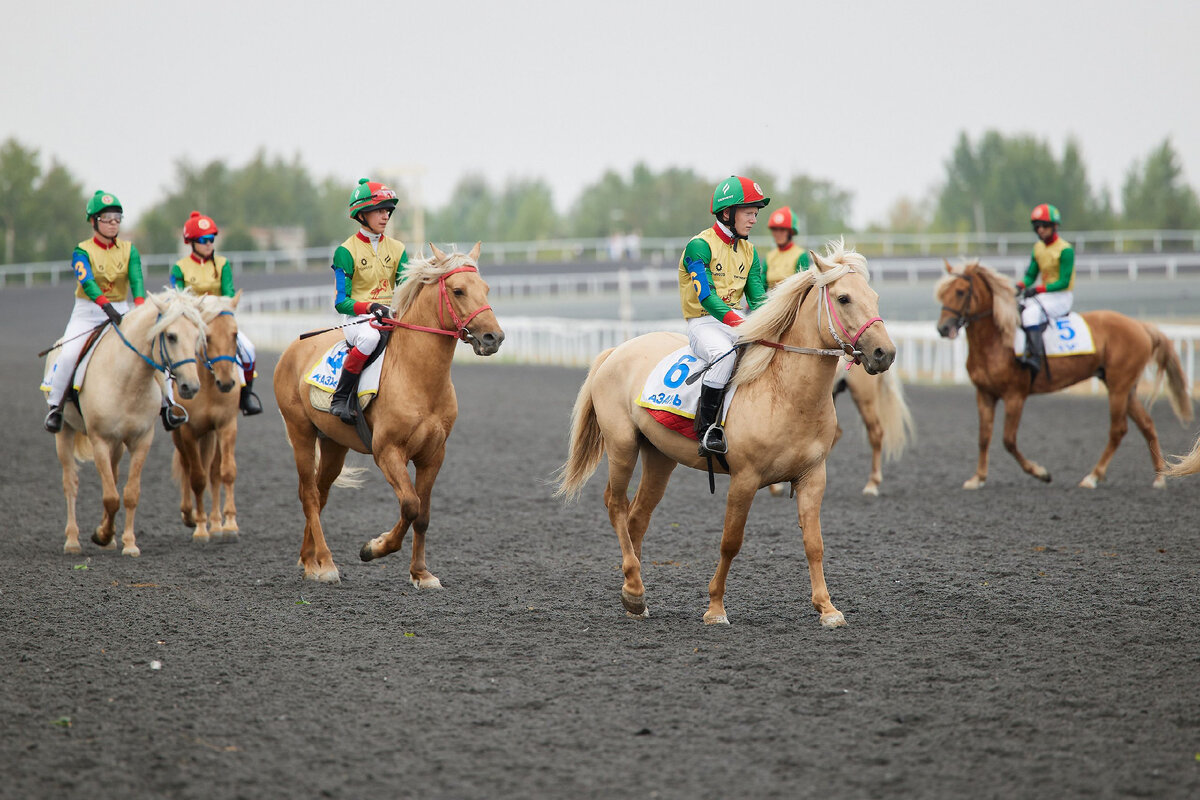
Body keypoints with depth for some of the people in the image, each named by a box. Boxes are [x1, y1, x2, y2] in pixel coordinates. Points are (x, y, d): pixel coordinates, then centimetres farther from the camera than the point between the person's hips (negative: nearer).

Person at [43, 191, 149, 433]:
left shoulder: (128, 250, 5)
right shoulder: (82, 252, -5)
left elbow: (136, 280, -12)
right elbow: (87, 282, -22)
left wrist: (140, 307, -32)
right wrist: (106, 306, -40)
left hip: (121, 312, 3)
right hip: (87, 313, -3)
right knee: (68, 354, -24)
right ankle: (56, 406, -9)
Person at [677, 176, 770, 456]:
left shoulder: (749, 251, 13)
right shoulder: (700, 246, -10)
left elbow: (757, 298, 9)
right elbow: (706, 296, -22)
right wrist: (738, 323, -35)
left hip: (736, 320, 7)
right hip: (704, 322, -7)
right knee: (724, 352, -38)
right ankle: (706, 429, -31)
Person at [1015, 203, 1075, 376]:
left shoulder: (1065, 250, -13)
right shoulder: (1038, 248, 11)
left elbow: (1064, 282, -16)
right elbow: (1031, 275, 15)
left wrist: (1037, 289, -23)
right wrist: (1020, 286, -8)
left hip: (1062, 297, -8)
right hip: (1043, 295, 8)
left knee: (1032, 312, -32)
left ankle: (1034, 356, -39)